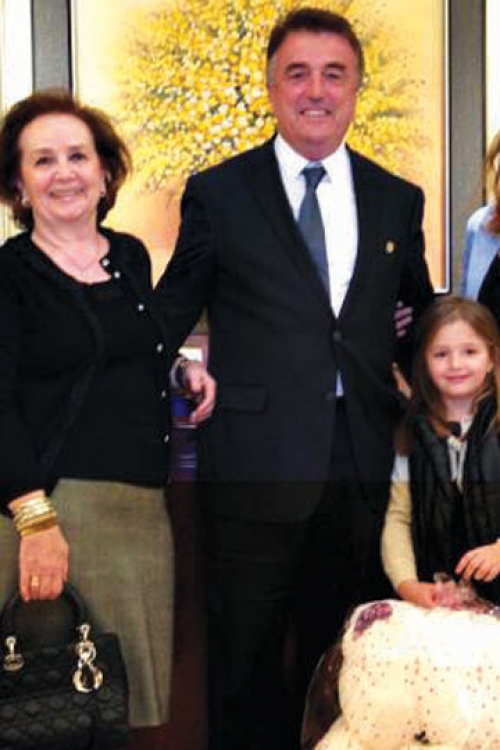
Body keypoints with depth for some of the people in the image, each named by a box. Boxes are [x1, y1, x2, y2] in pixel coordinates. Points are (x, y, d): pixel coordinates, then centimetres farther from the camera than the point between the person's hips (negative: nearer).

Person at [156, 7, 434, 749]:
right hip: (256, 459, -3)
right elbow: (168, 317, 5)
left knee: (337, 649, 16)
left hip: (361, 462, 3)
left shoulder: (398, 200, 8)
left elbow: (420, 315, 18)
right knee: (246, 658, 9)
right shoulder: (218, 193, 0)